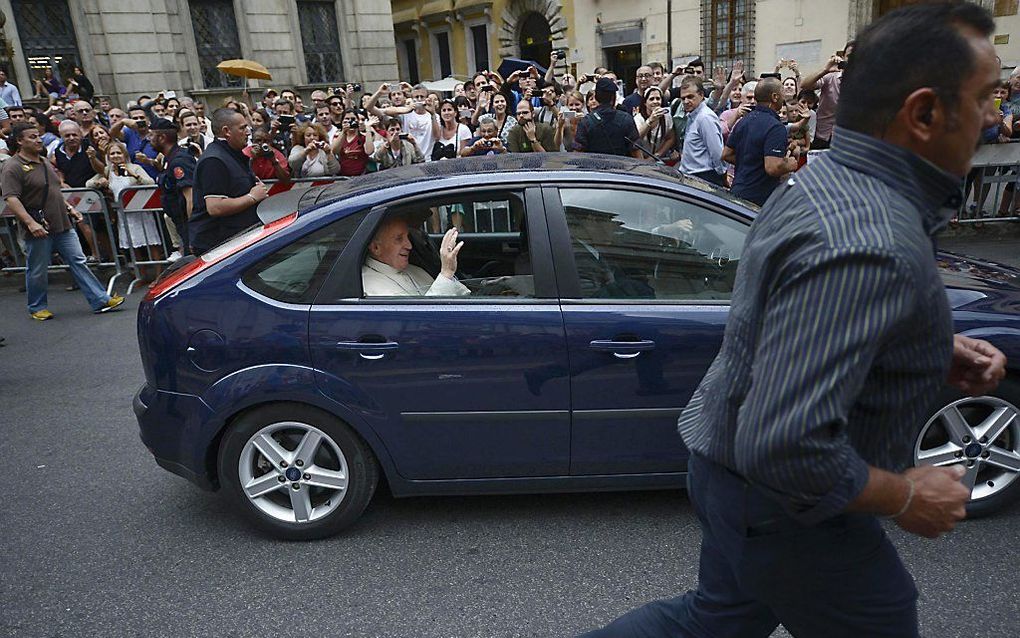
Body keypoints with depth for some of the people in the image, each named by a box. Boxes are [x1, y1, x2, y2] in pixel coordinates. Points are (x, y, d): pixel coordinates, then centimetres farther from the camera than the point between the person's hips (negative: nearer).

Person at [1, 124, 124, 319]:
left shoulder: (44, 163, 16)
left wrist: (69, 208, 18)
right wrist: (31, 223, -28)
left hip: (62, 226, 7)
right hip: (38, 229, -7)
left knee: (78, 262, 4)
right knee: (37, 271, 6)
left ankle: (100, 300, 4)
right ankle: (37, 308, 22)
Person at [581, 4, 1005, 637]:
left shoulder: (826, 181, 1)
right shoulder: (871, 246, -33)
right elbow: (783, 447, -37)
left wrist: (936, 351, 5)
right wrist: (905, 497, -19)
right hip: (788, 513, -9)